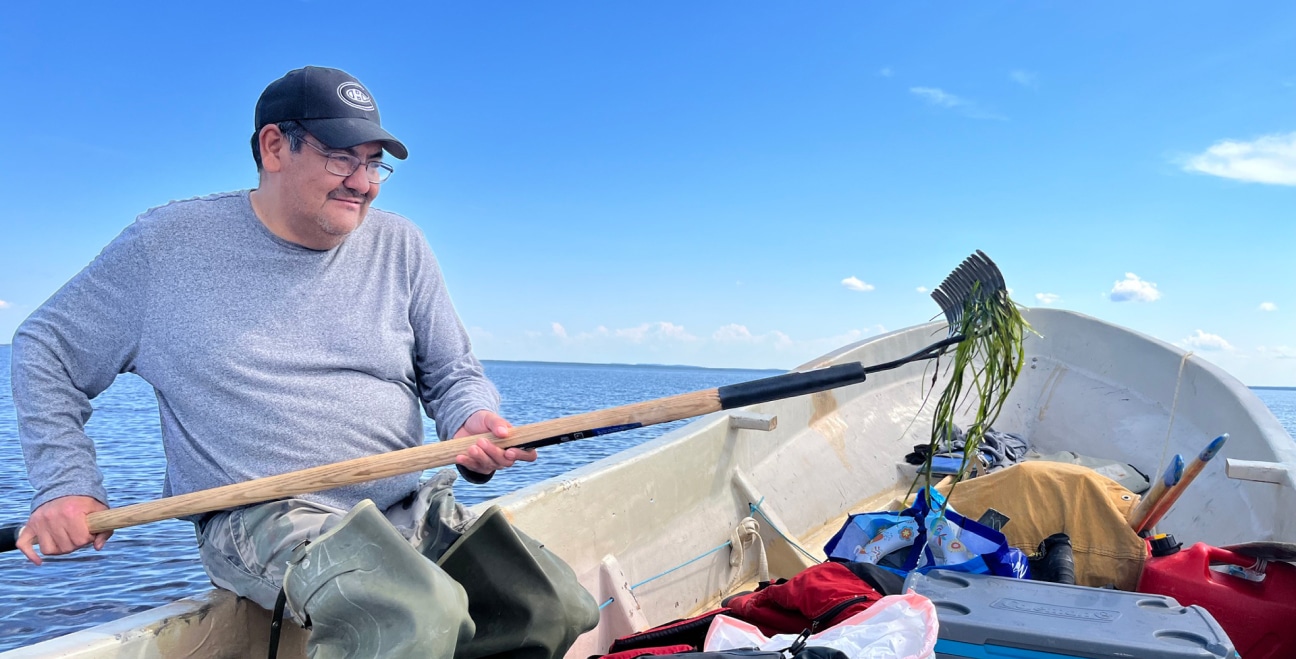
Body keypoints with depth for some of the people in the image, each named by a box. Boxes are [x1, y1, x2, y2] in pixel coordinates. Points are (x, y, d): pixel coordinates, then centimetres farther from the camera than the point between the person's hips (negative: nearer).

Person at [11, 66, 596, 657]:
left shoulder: (398, 246, 8)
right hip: (261, 519, -4)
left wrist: (472, 421, -10)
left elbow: (453, 375, 14)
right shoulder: (170, 243, 2)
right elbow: (46, 347, 14)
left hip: (414, 512, 4)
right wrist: (64, 482, 3)